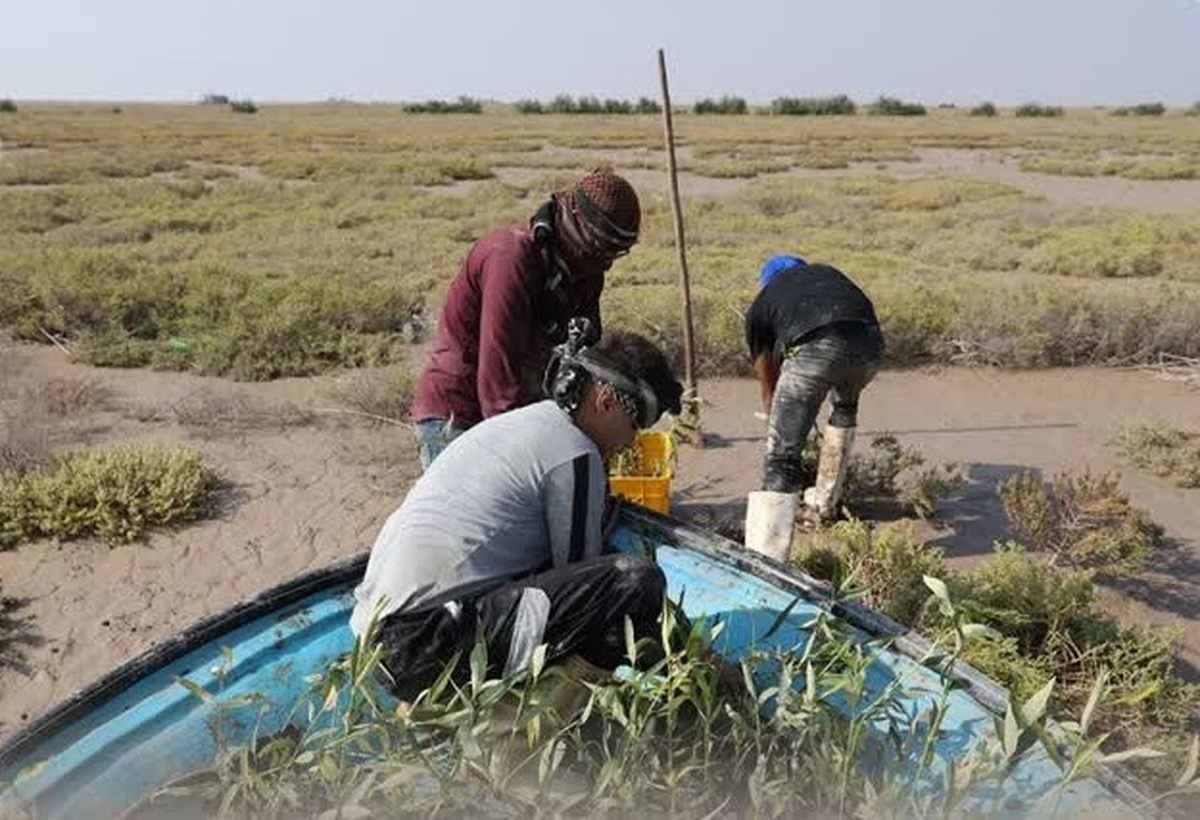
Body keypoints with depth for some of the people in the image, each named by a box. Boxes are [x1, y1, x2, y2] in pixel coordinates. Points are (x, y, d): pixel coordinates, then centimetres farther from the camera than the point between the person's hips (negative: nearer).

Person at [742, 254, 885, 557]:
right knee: (845, 407, 36)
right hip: (869, 342, 4)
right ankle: (823, 503, 41)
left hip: (813, 346, -4)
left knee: (782, 456, 0)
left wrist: (781, 427, 52)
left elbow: (769, 389, 35)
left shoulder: (762, 303, 32)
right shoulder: (827, 272, 41)